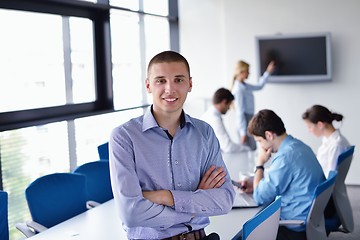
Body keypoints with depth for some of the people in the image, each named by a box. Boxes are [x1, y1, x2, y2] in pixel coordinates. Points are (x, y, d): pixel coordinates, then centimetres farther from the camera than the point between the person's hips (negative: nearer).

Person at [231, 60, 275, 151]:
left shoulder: (245, 86, 9)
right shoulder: (238, 89, -17)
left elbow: (259, 86, 29)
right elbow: (240, 111, -18)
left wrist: (268, 72, 26)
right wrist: (243, 132, -17)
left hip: (249, 120, 10)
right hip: (244, 122, -10)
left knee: (252, 149, 12)